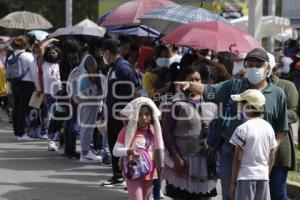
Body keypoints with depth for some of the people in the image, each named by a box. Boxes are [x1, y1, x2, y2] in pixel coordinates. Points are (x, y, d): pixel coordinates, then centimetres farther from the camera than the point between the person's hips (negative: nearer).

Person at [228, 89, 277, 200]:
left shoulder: (243, 129, -11)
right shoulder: (268, 127, 6)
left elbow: (237, 159, -10)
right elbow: (271, 157, 11)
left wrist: (233, 183, -4)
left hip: (246, 175, -5)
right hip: (263, 175, 5)